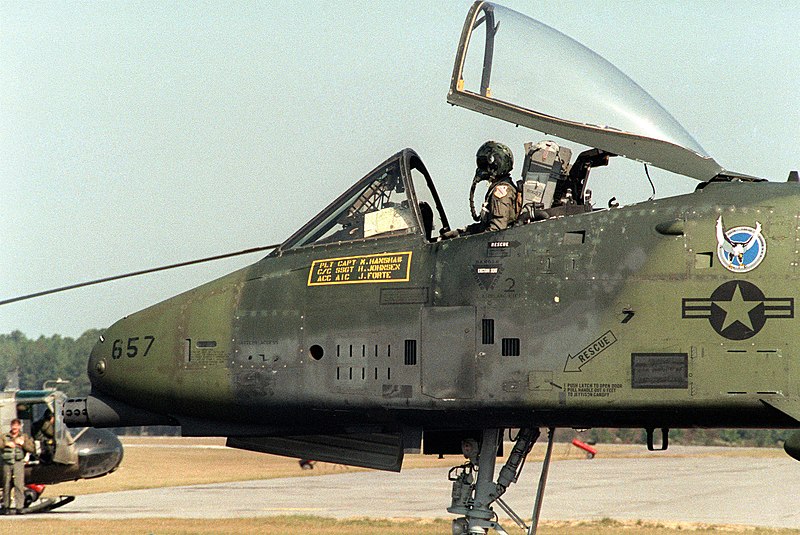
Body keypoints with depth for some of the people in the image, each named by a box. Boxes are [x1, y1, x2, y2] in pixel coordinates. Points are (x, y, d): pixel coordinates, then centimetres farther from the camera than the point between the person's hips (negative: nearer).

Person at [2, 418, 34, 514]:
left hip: (18, 463, -2)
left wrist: (22, 443, -9)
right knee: (6, 485, 3)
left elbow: (31, 449, 4)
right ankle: (6, 506, 13)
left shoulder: (24, 437, 12)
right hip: (7, 463, 2)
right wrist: (6, 444, -12)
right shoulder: (5, 437, 14)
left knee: (19, 485, -12)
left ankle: (19, 507, -14)